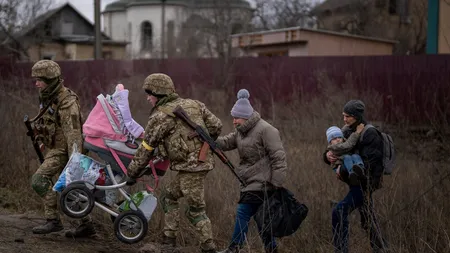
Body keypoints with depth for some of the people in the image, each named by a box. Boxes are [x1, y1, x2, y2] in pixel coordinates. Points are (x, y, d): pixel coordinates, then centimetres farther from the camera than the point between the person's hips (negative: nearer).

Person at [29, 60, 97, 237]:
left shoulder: (66, 102, -22)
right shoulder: (49, 97, 7)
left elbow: (73, 133, -25)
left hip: (63, 150, -10)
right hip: (54, 148, 10)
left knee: (39, 180, -18)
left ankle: (53, 221, -12)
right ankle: (87, 225, 20)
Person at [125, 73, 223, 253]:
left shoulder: (160, 116, -7)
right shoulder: (193, 104, 12)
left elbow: (146, 148, -2)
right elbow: (216, 125, 12)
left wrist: (132, 173, 8)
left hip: (190, 166, -8)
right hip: (203, 161, 8)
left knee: (196, 209, 0)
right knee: (168, 196, 19)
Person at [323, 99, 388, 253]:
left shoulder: (370, 134, -17)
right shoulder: (347, 131, 6)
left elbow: (369, 162, -23)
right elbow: (337, 151, 7)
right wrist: (328, 155, -17)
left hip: (365, 182, -8)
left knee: (339, 212, -19)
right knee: (367, 218, 18)